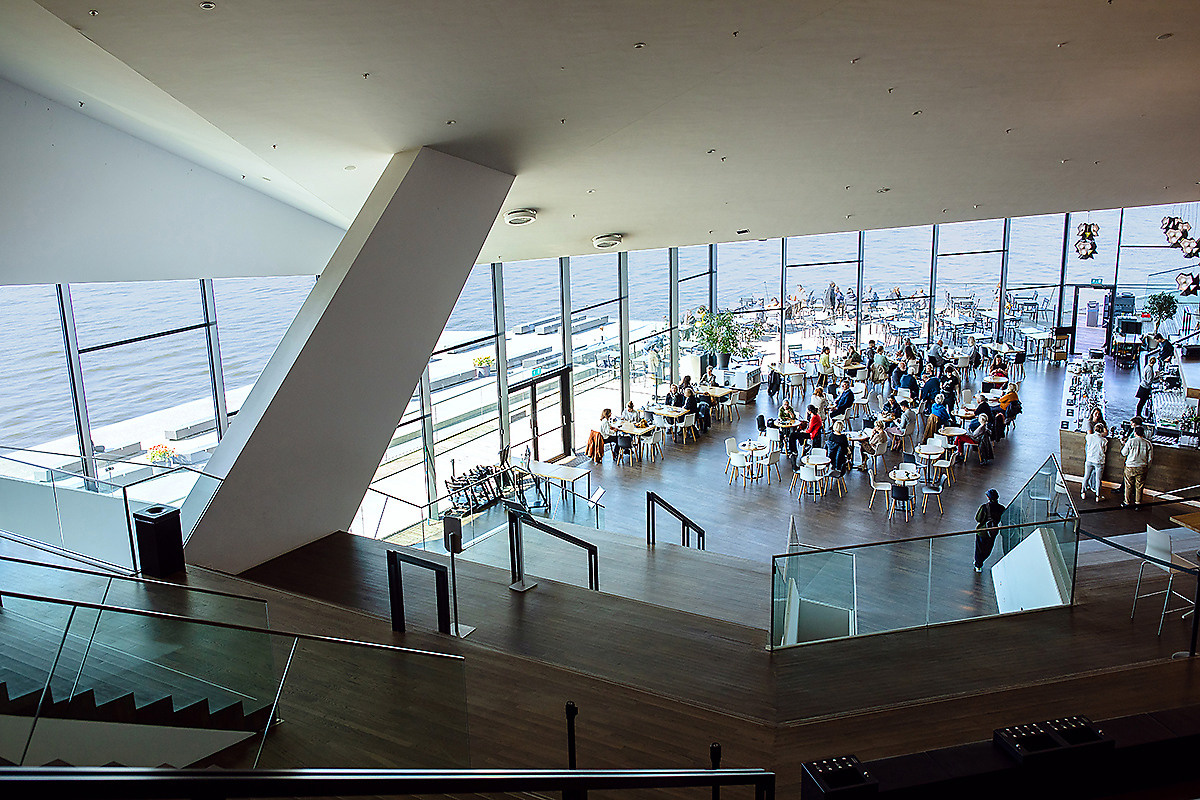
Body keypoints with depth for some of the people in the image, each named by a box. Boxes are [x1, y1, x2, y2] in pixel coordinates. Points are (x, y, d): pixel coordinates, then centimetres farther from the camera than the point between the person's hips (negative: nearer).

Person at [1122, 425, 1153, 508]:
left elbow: (1124, 453, 0)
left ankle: (1127, 502, 13)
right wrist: (1147, 467, 16)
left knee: (1129, 485, 8)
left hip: (1130, 467, -2)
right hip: (1142, 468, 2)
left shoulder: (1131, 441, -10)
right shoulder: (1148, 443, -3)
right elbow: (1150, 457, 3)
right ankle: (1138, 502, 14)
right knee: (1139, 486, 10)